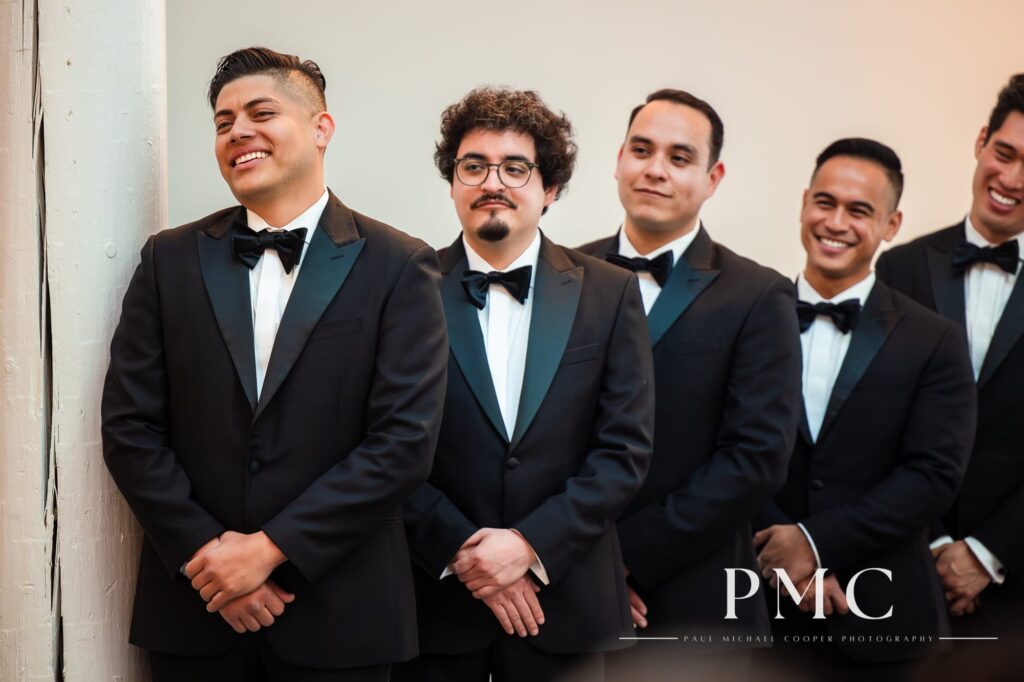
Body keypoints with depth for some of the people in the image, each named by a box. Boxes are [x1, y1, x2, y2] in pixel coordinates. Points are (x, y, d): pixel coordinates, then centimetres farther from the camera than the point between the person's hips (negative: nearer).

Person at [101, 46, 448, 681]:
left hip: (338, 614, -2)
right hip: (193, 608, 2)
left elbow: (406, 440, -10)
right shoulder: (170, 259, 4)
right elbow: (129, 426, 1)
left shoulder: (400, 266, -4)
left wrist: (271, 547, -13)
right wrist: (207, 554, -9)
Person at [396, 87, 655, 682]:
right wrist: (461, 550, -12)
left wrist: (530, 544, -11)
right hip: (436, 599, -1)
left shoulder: (610, 294, 1)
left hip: (565, 607, 1)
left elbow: (626, 449, -3)